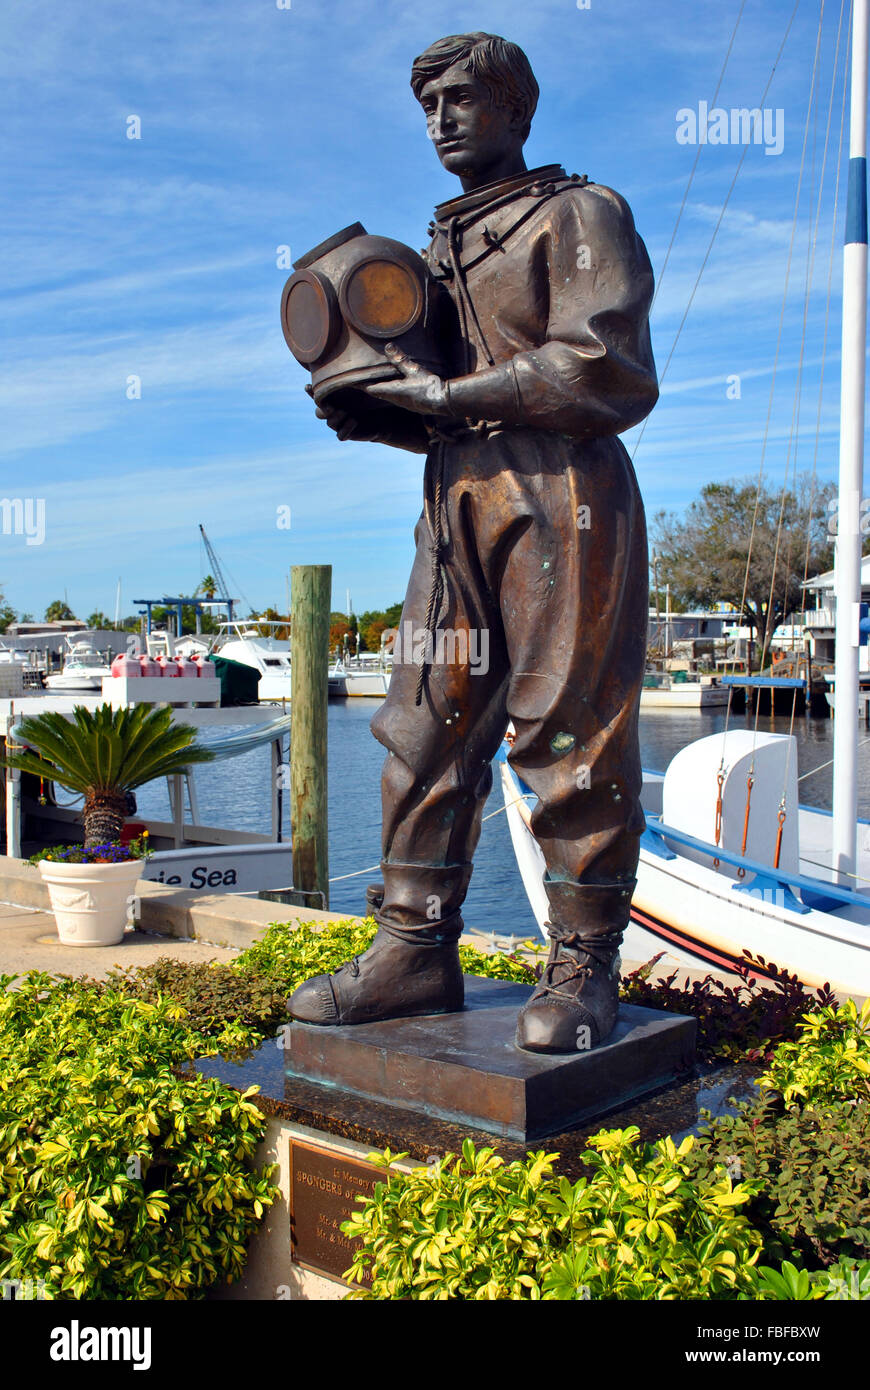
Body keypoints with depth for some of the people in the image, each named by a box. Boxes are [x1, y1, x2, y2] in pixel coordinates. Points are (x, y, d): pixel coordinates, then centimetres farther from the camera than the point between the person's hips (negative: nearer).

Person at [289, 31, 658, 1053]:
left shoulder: (578, 215, 3)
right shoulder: (441, 248, 25)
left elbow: (605, 369, -11)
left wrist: (448, 395, -12)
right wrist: (374, 414, 6)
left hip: (560, 499, -7)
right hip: (457, 502, 7)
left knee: (572, 738, -5)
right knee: (428, 728, 2)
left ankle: (584, 969, 6)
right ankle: (415, 950, 10)